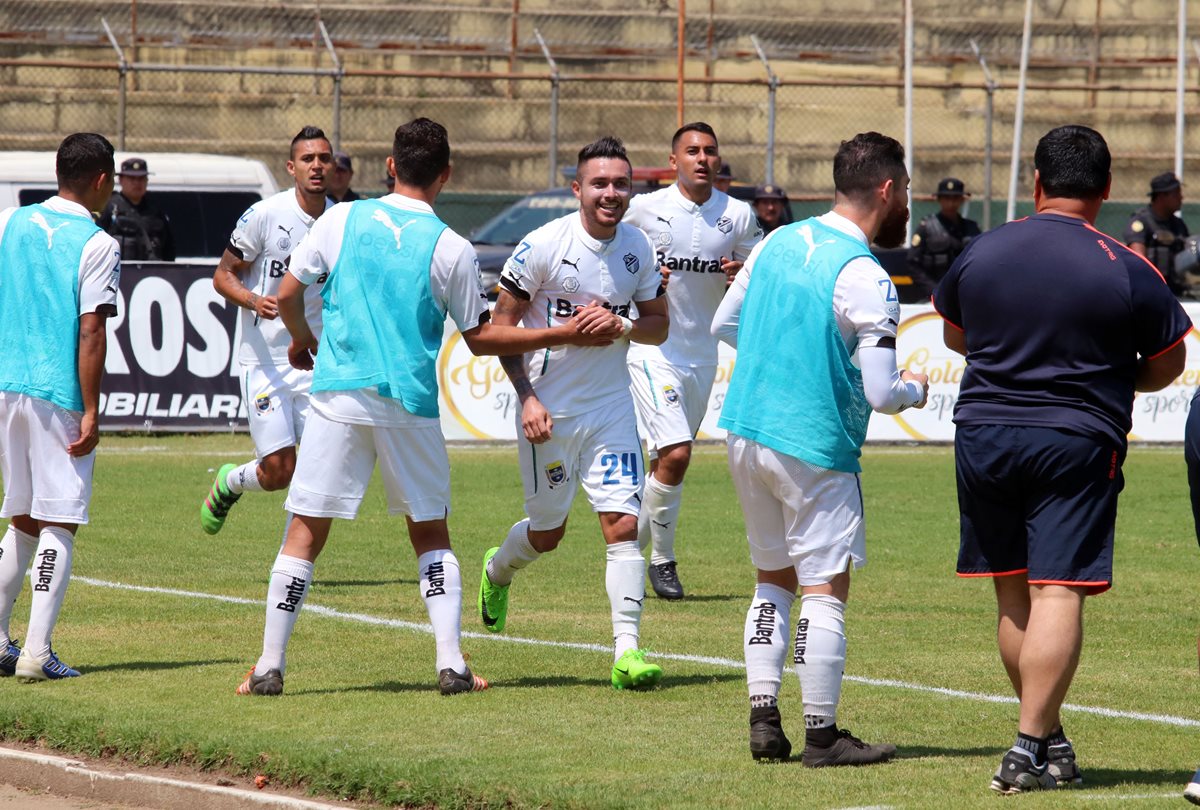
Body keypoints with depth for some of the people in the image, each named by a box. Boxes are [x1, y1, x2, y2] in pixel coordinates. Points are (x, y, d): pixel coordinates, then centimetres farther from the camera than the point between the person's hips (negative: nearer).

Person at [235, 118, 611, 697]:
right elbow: (480, 338, 4)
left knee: (306, 532, 4)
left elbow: (288, 293, 6)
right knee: (431, 534, 13)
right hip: (411, 404, 0)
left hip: (340, 393, 0)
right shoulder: (451, 249, -3)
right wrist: (563, 334, 12)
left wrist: (302, 339, 28)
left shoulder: (341, 220, 1)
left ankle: (269, 667, 2)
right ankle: (451, 665, 5)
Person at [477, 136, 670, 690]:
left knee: (623, 524, -10)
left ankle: (627, 649, -9)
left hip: (611, 408, 3)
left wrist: (621, 326, -13)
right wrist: (527, 397, -15)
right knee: (547, 533, 10)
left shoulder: (638, 248, 0)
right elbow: (501, 325, -8)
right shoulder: (544, 245, -13)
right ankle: (497, 571, 44)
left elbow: (659, 326, 10)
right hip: (549, 409, -3)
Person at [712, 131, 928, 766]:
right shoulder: (865, 279, -17)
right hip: (813, 446, -7)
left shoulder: (777, 243, 5)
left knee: (774, 579, 16)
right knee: (826, 589, 1)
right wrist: (915, 391, 4)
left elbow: (724, 324, 16)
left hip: (746, 428, 7)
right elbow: (880, 393, -17)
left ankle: (763, 720, 13)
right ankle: (821, 733, 4)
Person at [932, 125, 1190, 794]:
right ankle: (1031, 750, -14)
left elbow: (953, 333, 20)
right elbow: (1167, 364, 4)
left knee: (1013, 595, 12)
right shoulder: (1127, 271, -7)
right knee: (1058, 594, -6)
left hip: (984, 435, 4)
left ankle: (1050, 742, 19)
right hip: (1077, 444, -3)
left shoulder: (982, 253, 3)